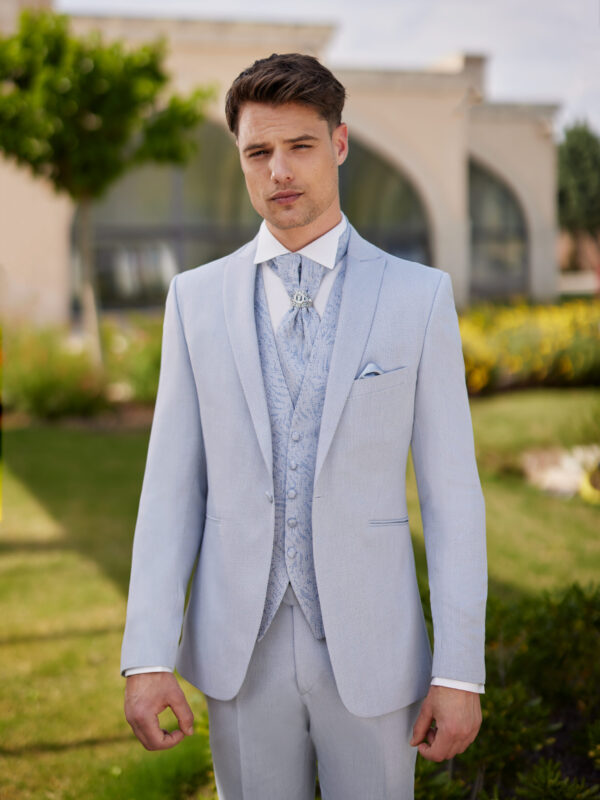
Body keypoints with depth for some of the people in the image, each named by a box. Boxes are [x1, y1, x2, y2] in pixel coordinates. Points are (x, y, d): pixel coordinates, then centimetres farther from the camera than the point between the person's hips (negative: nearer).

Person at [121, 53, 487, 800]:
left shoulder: (419, 296, -4)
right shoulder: (196, 297, 1)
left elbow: (451, 492, -4)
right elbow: (172, 487, 0)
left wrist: (460, 672, -8)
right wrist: (146, 658, -8)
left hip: (371, 647, -1)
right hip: (241, 651, 2)